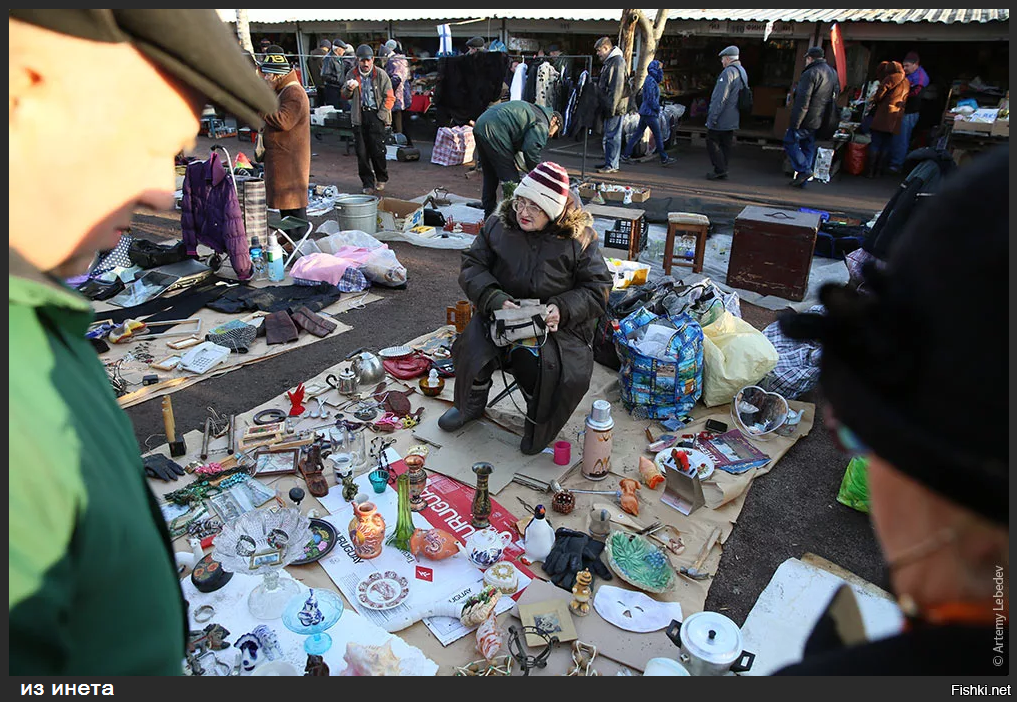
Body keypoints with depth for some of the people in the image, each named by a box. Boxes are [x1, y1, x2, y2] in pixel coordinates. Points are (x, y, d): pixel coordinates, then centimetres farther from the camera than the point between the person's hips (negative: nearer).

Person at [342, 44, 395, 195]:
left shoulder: (381, 74, 0)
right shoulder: (352, 74, 9)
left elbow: (389, 97, -1)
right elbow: (345, 96, 14)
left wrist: (381, 116, -9)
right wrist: (349, 89, -9)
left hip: (376, 115, -3)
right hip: (359, 116, 3)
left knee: (377, 150, -8)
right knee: (361, 152, 1)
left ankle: (381, 179, 16)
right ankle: (367, 183, 10)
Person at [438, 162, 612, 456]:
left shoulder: (580, 237, -4)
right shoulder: (498, 224, 3)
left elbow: (597, 288, -3)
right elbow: (472, 266, 2)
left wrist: (562, 309, -20)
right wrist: (494, 298, -17)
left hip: (557, 322, -2)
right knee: (472, 348, -24)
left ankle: (539, 424, 5)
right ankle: (471, 405, 12)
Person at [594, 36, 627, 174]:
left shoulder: (617, 61, -13)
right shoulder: (609, 61, 19)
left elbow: (617, 87, -20)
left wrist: (612, 106, -22)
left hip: (614, 107, -10)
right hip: (609, 107, 10)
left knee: (612, 136, -8)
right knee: (609, 135, 15)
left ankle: (612, 165, -5)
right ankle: (609, 162, 22)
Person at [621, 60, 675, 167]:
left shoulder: (651, 79, 16)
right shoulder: (650, 81, -16)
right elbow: (651, 98, -19)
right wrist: (657, 109, -13)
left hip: (644, 112, 10)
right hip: (650, 113, -10)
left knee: (638, 134, 10)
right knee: (658, 136, -4)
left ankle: (626, 155, 9)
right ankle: (664, 159, 2)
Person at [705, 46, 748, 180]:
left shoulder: (729, 72, -16)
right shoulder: (742, 72, 16)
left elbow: (721, 98, -22)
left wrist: (712, 117, -20)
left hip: (721, 119, -9)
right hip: (733, 119, 9)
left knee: (712, 143, -2)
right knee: (725, 145, 12)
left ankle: (720, 169, -6)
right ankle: (723, 171, 16)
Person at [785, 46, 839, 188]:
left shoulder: (811, 73, -15)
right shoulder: (833, 73, 14)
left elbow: (803, 101, -20)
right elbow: (834, 98, 19)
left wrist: (795, 123, -19)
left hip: (807, 119, -9)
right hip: (821, 121, 9)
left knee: (790, 142, 2)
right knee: (809, 146, 14)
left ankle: (804, 170, -6)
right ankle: (802, 180, 17)